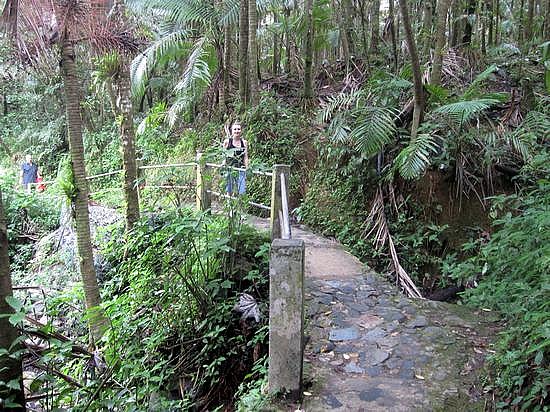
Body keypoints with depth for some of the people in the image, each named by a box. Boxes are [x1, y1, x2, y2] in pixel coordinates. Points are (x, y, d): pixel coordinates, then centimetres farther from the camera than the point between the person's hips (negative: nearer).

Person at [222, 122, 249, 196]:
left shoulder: (244, 142, 7)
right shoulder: (227, 141, 1)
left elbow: (245, 157, 9)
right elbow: (224, 156, 7)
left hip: (241, 169, 1)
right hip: (229, 169, -1)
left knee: (241, 192, -4)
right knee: (229, 192, 5)